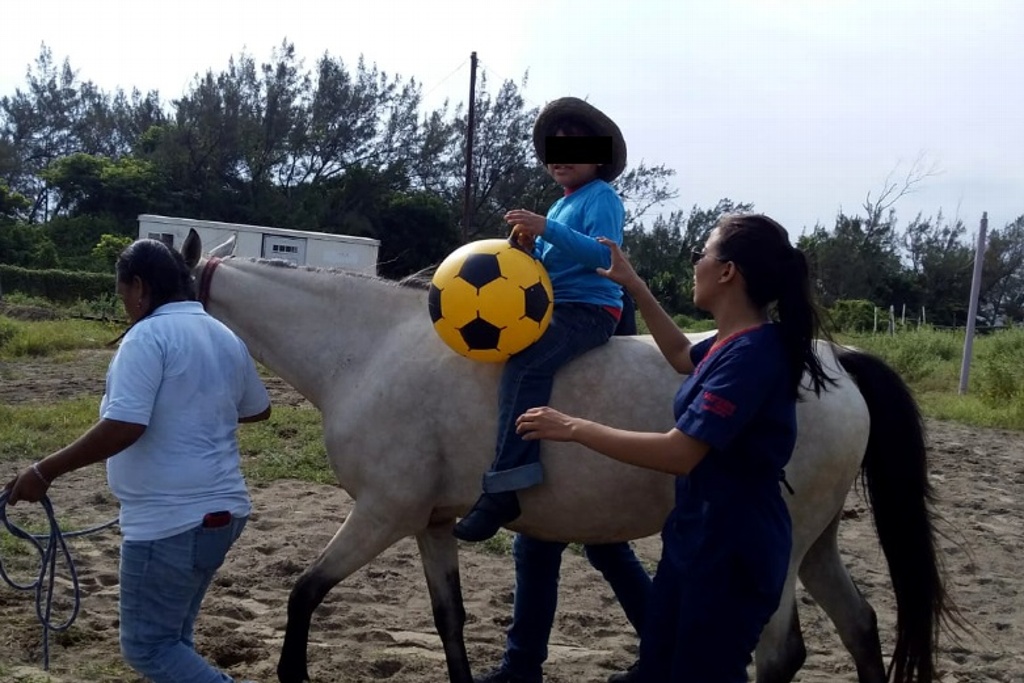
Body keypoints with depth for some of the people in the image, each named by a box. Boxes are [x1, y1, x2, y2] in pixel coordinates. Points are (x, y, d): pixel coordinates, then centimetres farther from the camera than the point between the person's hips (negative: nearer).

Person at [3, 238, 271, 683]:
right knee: (170, 638, 19)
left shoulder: (148, 335, -14)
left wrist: (44, 472, -16)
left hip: (170, 520, -9)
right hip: (221, 511, 9)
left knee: (146, 645, 2)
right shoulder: (226, 338, 11)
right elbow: (259, 409, 25)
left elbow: (123, 427, -24)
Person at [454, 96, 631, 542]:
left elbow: (603, 255, -19)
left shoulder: (602, 198, -4)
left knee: (525, 363, -32)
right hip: (549, 306, 10)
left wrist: (547, 230, -26)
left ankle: (505, 487, -41)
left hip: (588, 311, -10)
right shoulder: (561, 206, 23)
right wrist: (529, 246, 1)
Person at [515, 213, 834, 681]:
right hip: (697, 536, 10)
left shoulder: (752, 352, -24)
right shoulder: (738, 342, 5)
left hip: (731, 550, -10)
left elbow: (679, 453, -29)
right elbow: (683, 358, 29)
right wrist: (634, 286, 23)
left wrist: (573, 428, -23)